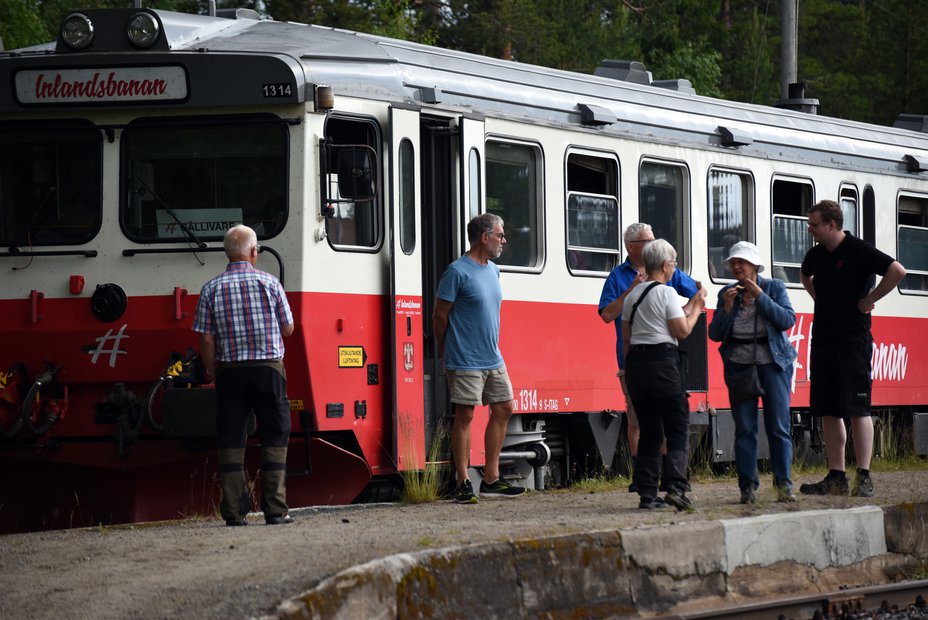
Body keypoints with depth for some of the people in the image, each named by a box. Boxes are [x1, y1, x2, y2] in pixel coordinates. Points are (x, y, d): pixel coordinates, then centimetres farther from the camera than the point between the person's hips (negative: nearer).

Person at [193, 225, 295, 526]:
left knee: (231, 441, 5)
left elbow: (206, 339, -3)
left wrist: (212, 372, 9)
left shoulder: (212, 289, -1)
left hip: (230, 370, 1)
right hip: (269, 369, -1)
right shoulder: (269, 283, -3)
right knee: (274, 439, 5)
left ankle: (234, 511, 2)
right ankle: (275, 509, 1)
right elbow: (288, 329, 3)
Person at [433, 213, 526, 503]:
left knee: (503, 409, 9)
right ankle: (463, 484, -2)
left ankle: (491, 479, 16)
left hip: (493, 359, 8)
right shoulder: (458, 271, -12)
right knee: (465, 415, -5)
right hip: (466, 361, -8)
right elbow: (440, 316, -8)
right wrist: (448, 352, 0)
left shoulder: (493, 270, 13)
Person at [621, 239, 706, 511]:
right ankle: (675, 486, -17)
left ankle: (647, 493, 5)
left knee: (649, 430, 10)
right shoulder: (666, 293, -7)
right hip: (663, 361, -6)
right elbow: (682, 330, -7)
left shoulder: (632, 295, 13)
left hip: (636, 363, 6)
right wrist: (696, 307, 7)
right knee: (678, 427, -2)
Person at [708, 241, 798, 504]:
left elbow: (787, 320, -10)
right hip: (739, 363, 2)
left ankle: (783, 483, 0)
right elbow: (715, 334, 5)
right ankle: (748, 486, 2)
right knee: (744, 427, -1)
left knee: (778, 424, -5)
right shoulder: (727, 294, 9)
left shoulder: (774, 288, 4)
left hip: (772, 362, -2)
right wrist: (727, 307, -9)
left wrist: (760, 297, -12)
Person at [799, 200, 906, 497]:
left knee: (857, 408, -8)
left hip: (853, 339, -7)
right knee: (828, 411, 6)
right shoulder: (816, 254, 11)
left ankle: (864, 478, -7)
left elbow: (897, 271, -21)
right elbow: (805, 275, 35)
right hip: (822, 337, 7)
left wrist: (869, 299, -14)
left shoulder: (859, 251, -11)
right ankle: (836, 478, 10)